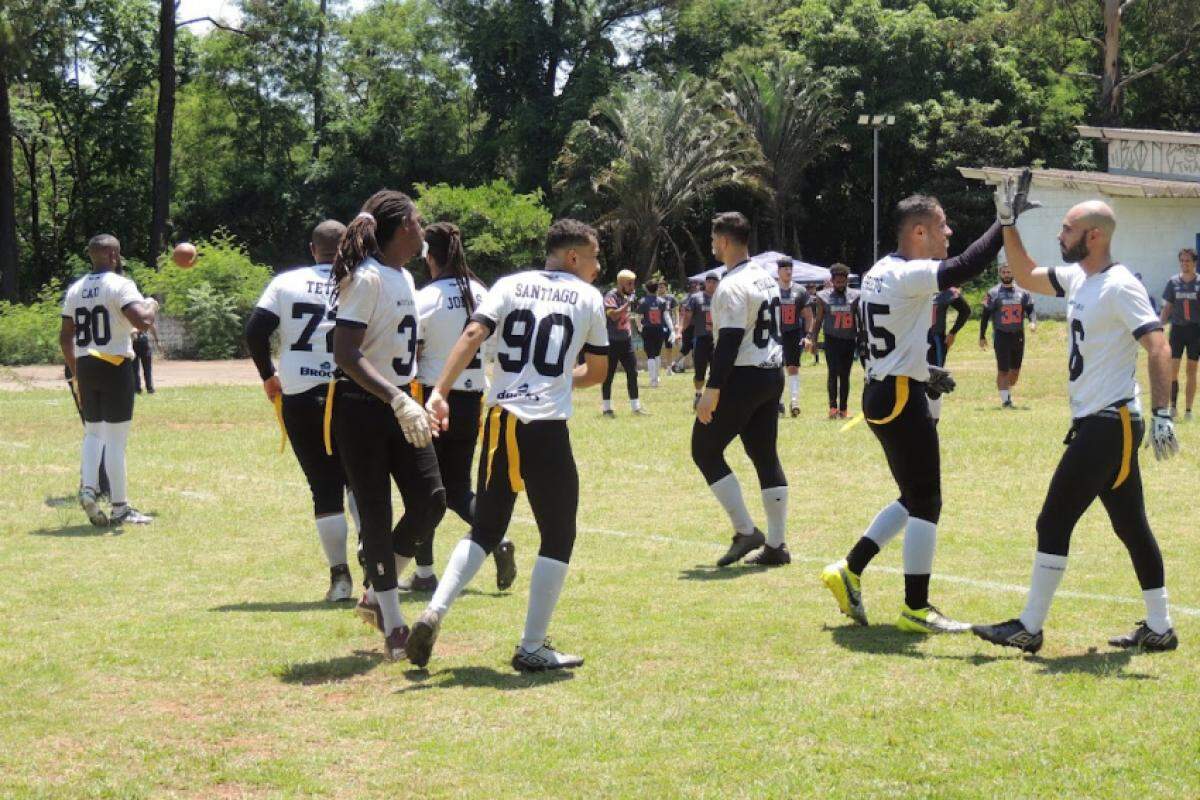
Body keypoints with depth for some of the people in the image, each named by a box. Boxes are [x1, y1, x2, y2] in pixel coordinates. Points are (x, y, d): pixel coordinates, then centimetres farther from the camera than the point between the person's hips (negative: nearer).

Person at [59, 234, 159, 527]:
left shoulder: (75, 290, 10)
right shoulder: (120, 285, -10)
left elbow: (65, 337, 13)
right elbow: (142, 321, -23)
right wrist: (151, 305, -2)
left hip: (84, 366, 6)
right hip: (115, 367, -6)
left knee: (93, 433, 19)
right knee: (116, 438, -1)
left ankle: (88, 487, -2)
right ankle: (120, 508, 3)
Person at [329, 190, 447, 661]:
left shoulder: (405, 278, 12)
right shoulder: (367, 278, -16)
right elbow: (346, 355, -24)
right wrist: (397, 400, -32)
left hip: (400, 406, 8)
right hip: (362, 409, -8)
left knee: (430, 499, -1)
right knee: (376, 515, -2)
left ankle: (376, 594, 17)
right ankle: (392, 623, 7)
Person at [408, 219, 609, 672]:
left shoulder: (510, 286, 10)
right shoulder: (588, 298, 6)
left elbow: (473, 335, -6)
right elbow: (597, 371, 12)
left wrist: (439, 392, -13)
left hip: (500, 423, 4)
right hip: (547, 430, -4)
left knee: (485, 529, 17)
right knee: (558, 536, 8)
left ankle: (434, 613, -1)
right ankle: (532, 649, 6)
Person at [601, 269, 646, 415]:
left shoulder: (629, 296, 10)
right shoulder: (611, 296, -14)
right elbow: (613, 315, -29)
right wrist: (628, 303, -28)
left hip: (626, 341, 8)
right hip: (612, 342, -7)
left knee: (632, 373, 7)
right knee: (608, 375, 0)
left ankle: (635, 406, 13)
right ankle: (606, 408, 7)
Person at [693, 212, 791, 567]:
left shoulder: (733, 286, -16)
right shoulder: (767, 278, 13)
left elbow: (730, 341, -22)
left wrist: (712, 389, -21)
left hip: (743, 378, -9)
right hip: (773, 374, 9)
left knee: (705, 450, 2)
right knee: (765, 456, 11)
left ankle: (746, 531, -1)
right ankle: (776, 545, 11)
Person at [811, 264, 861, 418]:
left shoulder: (855, 296, 2)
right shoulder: (823, 297, 1)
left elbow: (860, 319, 7)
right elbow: (818, 320, 7)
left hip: (849, 340, 2)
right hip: (832, 340, -2)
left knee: (845, 375, 6)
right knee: (833, 372, -13)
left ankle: (843, 409, 11)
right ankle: (833, 406, -15)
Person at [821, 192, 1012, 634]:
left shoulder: (878, 274, 13)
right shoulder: (909, 276, -17)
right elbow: (964, 268, -32)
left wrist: (924, 373, 16)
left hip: (880, 393, 10)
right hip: (902, 399, -10)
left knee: (914, 498, 19)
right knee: (926, 503, -2)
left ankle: (849, 571, 19)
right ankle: (916, 609, 4)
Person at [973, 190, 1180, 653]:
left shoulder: (1120, 286, -16)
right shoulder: (1078, 279, 11)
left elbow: (1159, 348, -22)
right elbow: (1027, 276, 26)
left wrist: (1162, 413, -30)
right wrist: (1008, 224, 15)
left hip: (1109, 423, -10)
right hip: (1099, 424, 10)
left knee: (1054, 522, -6)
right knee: (1131, 526, 12)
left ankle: (1029, 629, -1)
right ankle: (1158, 629, 18)